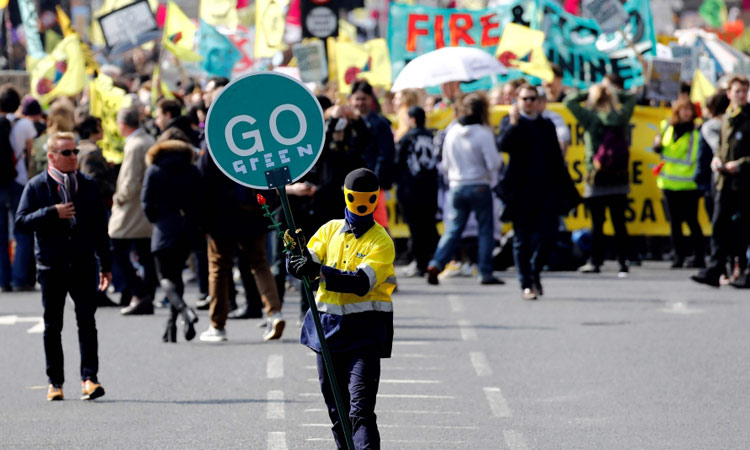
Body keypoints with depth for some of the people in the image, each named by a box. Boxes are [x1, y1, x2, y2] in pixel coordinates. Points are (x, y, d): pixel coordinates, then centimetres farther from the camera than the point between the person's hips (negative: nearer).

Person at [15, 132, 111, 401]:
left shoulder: (88, 186, 10)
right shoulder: (36, 187, 2)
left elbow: (100, 226, 12)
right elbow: (22, 221, -6)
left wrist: (105, 265, 10)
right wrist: (52, 213, -18)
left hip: (83, 265, 1)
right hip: (51, 266, -1)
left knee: (87, 322, -7)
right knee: (52, 327, 5)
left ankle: (89, 378, -7)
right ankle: (55, 382, 11)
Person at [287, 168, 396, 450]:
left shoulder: (381, 242, -6)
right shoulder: (330, 230, 9)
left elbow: (361, 283, -21)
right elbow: (302, 267, 0)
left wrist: (320, 272, -34)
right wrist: (297, 255, -25)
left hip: (364, 331, -5)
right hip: (328, 328, 5)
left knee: (361, 409, -16)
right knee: (336, 408, 12)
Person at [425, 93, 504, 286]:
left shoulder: (452, 132, 3)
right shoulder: (483, 134, -13)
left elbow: (445, 164, 10)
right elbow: (493, 163, -16)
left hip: (456, 188, 4)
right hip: (479, 188, -4)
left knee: (452, 229, 8)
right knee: (486, 230, 6)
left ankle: (435, 264, -9)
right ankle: (485, 273, 6)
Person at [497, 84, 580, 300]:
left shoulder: (547, 125, 14)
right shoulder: (510, 122, 4)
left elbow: (556, 158, 16)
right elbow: (502, 145, -15)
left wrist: (565, 188, 12)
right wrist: (513, 124, -25)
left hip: (546, 190, 3)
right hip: (521, 191, -3)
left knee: (548, 232, -7)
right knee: (522, 239, 2)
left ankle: (535, 270, 17)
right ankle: (526, 285, 8)